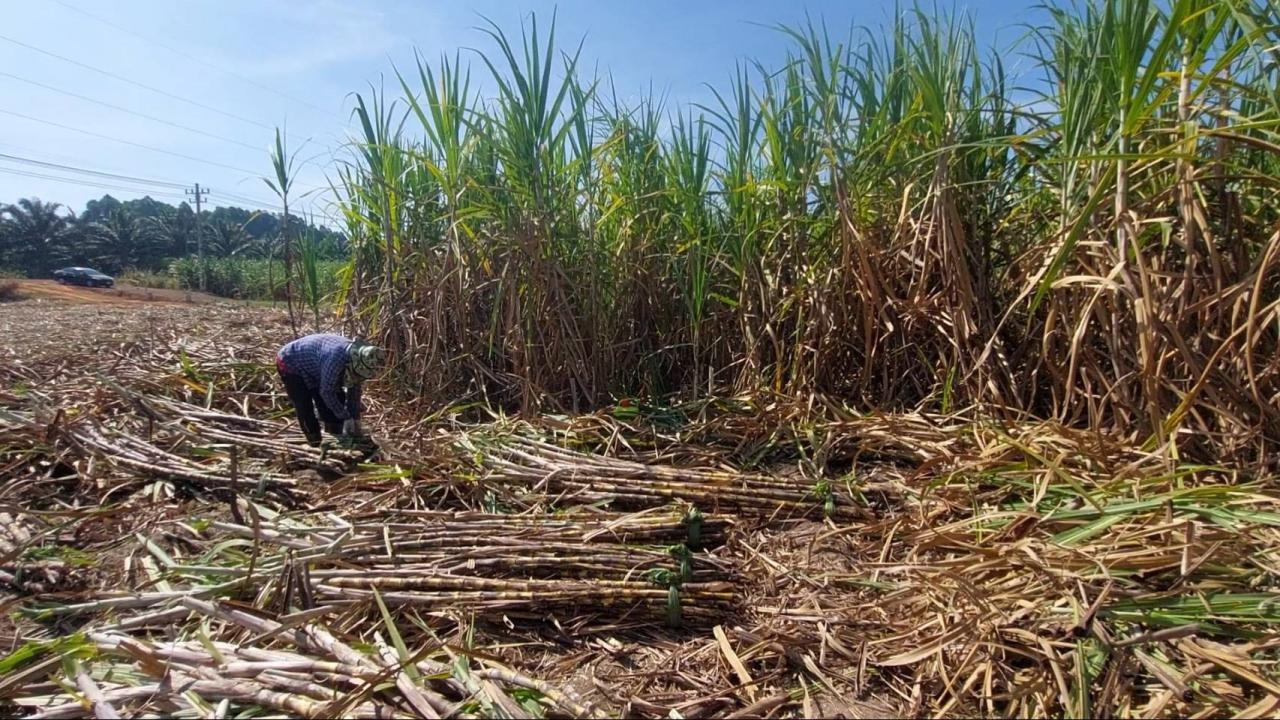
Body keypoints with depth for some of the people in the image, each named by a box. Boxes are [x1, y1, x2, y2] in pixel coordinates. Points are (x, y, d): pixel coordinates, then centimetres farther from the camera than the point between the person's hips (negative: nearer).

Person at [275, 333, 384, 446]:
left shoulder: (356, 357, -15)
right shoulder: (336, 357, -42)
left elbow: (354, 390, -2)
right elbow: (326, 391, -31)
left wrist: (355, 419, 0)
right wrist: (346, 417, -23)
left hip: (313, 368, 8)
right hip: (290, 364, -8)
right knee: (305, 408, -13)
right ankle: (316, 443, -1)